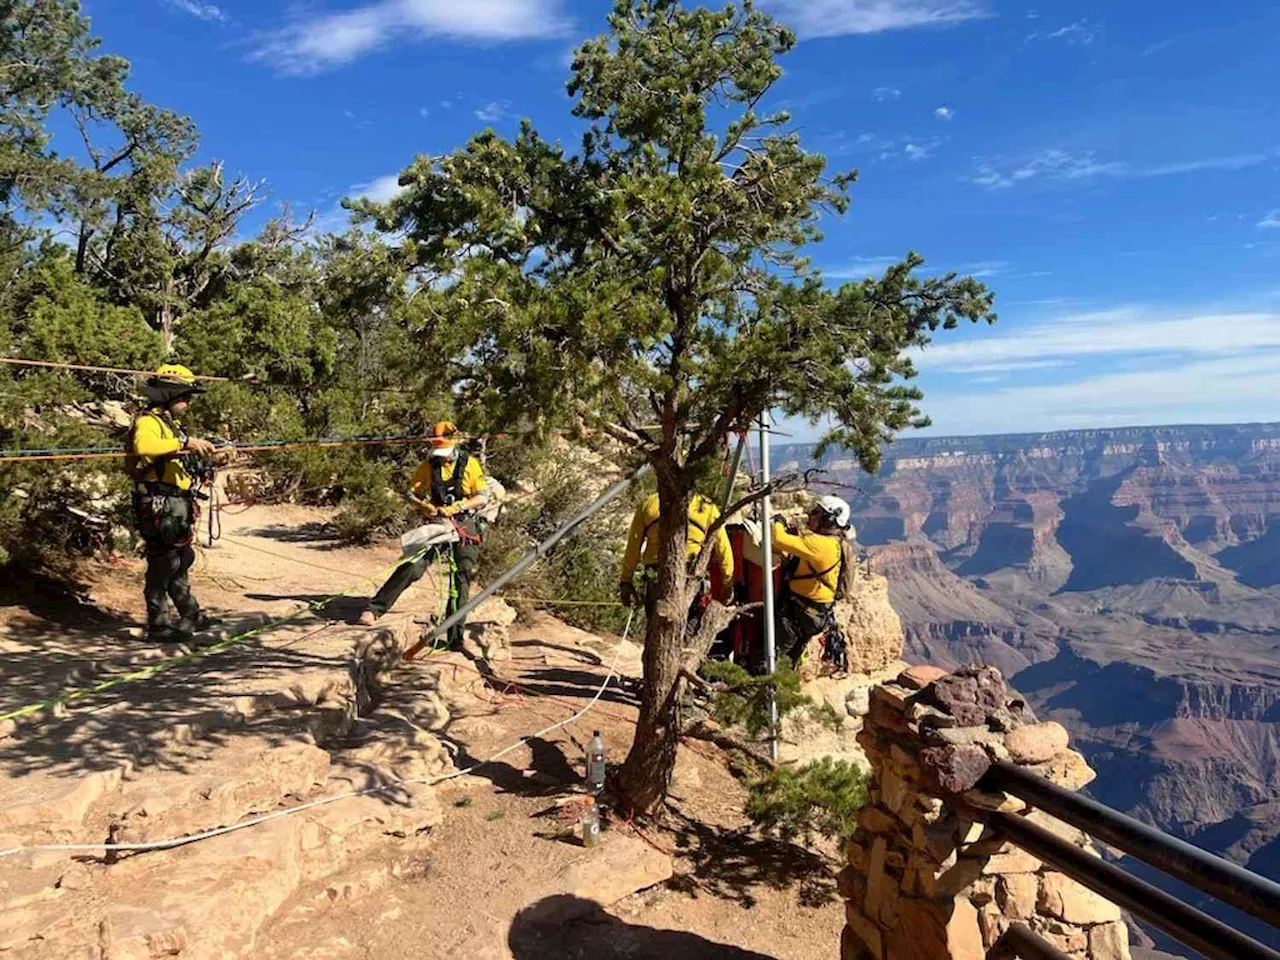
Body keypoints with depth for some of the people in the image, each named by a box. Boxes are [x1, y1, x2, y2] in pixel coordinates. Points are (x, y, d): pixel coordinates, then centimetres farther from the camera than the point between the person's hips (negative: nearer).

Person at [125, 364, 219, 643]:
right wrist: (184, 441, -37)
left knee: (181, 560, 18)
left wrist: (202, 452, 14)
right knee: (162, 564, -4)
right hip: (159, 504, -10)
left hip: (177, 505, 10)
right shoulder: (148, 421, -13)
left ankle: (191, 616, 30)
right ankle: (158, 626, 4)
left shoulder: (169, 423, 19)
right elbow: (143, 445, -36)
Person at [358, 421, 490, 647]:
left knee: (461, 579, -3)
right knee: (412, 567, -13)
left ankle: (455, 636, 3)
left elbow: (483, 497, -8)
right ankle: (374, 609, -5)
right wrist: (424, 506, -13)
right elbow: (411, 494, 8)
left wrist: (456, 507, -20)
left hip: (465, 525, -1)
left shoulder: (469, 464, -3)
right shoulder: (428, 466, 5)